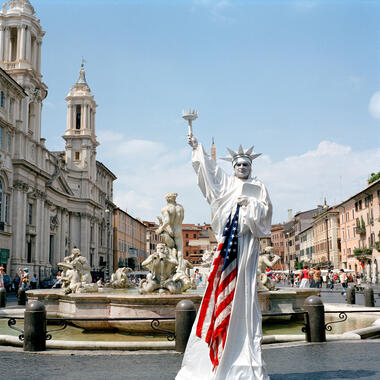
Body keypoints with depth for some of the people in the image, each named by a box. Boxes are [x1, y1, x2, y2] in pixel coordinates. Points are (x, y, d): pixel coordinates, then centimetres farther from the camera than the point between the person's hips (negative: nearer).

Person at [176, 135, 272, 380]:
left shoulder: (258, 188, 13)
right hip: (227, 241, 2)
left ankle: (248, 351, -2)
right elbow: (209, 167, 9)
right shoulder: (226, 183, 17)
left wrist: (250, 204, -10)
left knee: (244, 290, -7)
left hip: (247, 242, -2)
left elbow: (266, 211, 5)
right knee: (222, 286, -3)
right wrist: (197, 147, 1)